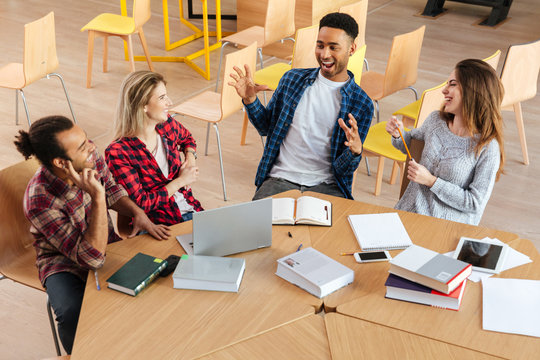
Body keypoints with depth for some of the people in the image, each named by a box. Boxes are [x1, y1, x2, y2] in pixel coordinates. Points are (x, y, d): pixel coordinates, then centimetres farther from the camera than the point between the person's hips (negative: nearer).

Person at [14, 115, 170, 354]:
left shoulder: (90, 156, -17)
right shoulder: (40, 201, -32)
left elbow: (110, 188, 7)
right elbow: (92, 258, -33)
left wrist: (138, 213, -12)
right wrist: (97, 197, -41)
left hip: (105, 243, 6)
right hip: (65, 262, -5)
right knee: (75, 317, -33)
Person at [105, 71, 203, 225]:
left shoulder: (166, 125, 4)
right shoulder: (117, 152, -15)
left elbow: (187, 138, 29)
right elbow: (141, 203, -15)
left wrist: (190, 158, 8)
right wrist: (180, 181, -10)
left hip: (191, 209, 7)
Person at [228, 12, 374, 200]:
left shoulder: (362, 104, -1)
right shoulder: (293, 79, 8)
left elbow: (343, 170, -1)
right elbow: (266, 128, 18)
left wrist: (355, 151, -24)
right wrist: (250, 100, 0)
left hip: (326, 185, -1)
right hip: (280, 179, 2)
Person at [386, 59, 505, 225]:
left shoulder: (487, 148, -13)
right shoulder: (436, 120, 4)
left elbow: (475, 203, -11)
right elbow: (412, 142, 25)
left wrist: (432, 181, -15)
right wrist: (398, 135, 3)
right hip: (409, 212, 4)